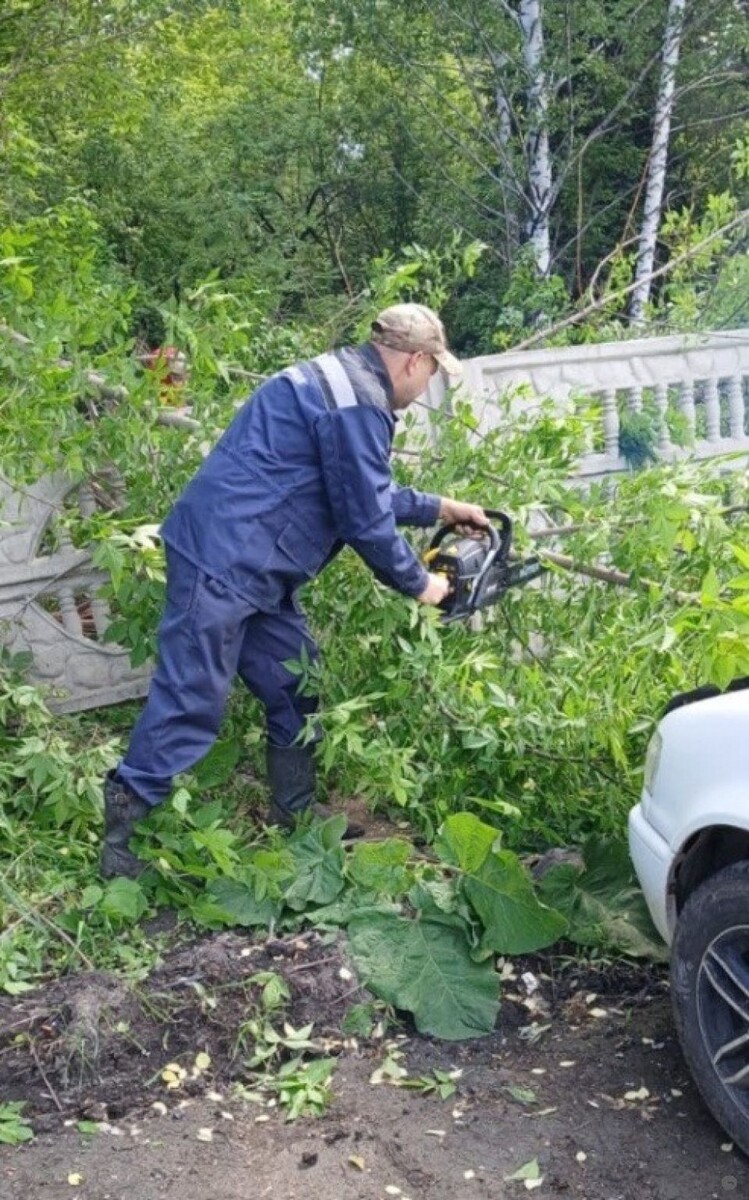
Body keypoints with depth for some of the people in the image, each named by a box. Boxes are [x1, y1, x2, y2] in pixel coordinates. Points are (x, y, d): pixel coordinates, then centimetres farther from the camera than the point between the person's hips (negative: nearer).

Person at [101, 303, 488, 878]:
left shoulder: (342, 379, 16)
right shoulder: (358, 403, -17)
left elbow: (367, 491, 27)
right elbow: (365, 518, -14)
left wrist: (440, 507, 30)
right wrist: (418, 584, 1)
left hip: (253, 565, 11)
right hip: (223, 561, -11)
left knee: (296, 684, 16)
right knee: (191, 702, -5)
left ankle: (296, 810, 28)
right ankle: (119, 832, 4)